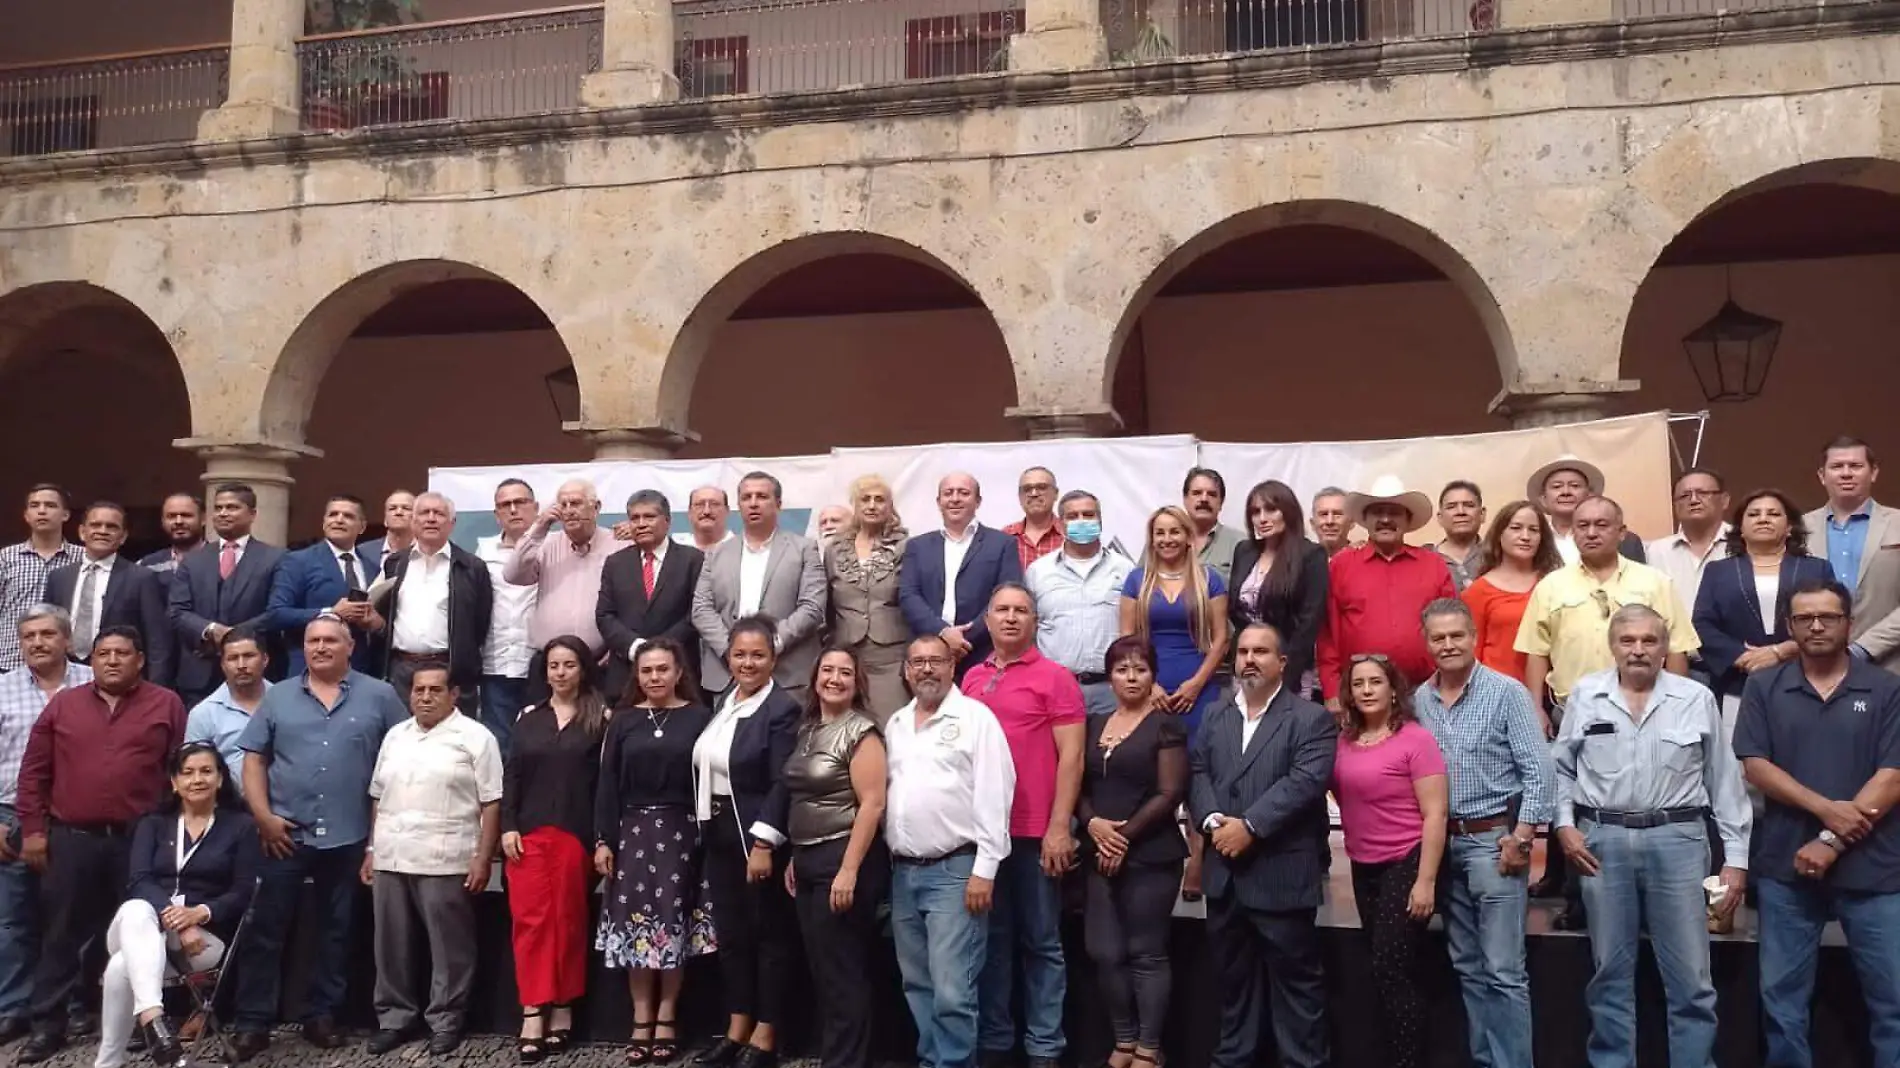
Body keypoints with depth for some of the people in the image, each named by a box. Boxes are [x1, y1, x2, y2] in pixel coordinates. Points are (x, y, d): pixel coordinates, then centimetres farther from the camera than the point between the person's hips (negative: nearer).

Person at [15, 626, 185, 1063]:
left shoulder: (167, 705, 1)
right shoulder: (63, 704, 6)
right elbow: (34, 772, 7)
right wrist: (33, 829, 2)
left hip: (141, 841, -1)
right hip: (71, 839, 1)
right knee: (62, 934, 8)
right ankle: (48, 1024, 17)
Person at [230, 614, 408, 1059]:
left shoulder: (379, 696, 1)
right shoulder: (278, 697, 6)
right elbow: (254, 758, 5)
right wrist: (263, 816, -5)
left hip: (348, 838, 0)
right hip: (286, 834, 1)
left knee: (336, 930, 10)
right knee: (265, 928, 2)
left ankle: (322, 1015, 21)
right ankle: (252, 1021, 10)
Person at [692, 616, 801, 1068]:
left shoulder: (782, 708, -13)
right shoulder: (723, 703, 10)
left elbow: (782, 784, -19)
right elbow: (707, 768, 13)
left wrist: (764, 843, -22)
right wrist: (705, 825, 10)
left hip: (760, 837, -7)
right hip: (720, 835, 8)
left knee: (769, 935, 4)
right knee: (730, 935, 13)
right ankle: (736, 1030, 23)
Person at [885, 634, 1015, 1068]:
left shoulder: (975, 717, -5)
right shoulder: (895, 724, 15)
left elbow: (993, 796, -11)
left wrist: (985, 870, -15)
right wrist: (888, 861, 10)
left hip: (955, 870, -7)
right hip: (903, 872, 7)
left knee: (952, 991, -8)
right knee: (917, 984, 14)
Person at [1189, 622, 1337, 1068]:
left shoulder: (1312, 718, -3)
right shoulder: (1215, 717, 14)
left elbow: (1306, 780, -16)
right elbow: (1196, 772, 6)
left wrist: (1250, 826, -20)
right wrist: (1213, 821, -13)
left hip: (1281, 874, -5)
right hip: (1225, 872, 5)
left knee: (1296, 978, 3)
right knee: (1232, 976, 17)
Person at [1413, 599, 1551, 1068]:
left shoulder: (1507, 692, -7)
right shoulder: (1418, 700, 6)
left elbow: (1539, 771, -10)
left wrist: (1521, 836, -14)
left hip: (1495, 838, -5)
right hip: (1443, 841, 5)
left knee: (1504, 970, -4)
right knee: (1467, 967, 13)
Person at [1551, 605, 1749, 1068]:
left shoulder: (1697, 699, 2)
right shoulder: (1585, 696, 4)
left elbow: (1724, 781, 4)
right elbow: (1560, 766, 12)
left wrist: (1736, 857, 1)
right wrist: (1564, 824, -1)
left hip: (1677, 839, -1)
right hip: (1603, 841, 1)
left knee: (1690, 976, 4)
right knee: (1610, 972, 11)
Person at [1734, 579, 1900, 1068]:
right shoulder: (1764, 687, 5)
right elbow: (1755, 766, -2)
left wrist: (1831, 842, -13)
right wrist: (1826, 809, -15)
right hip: (1786, 865, 1)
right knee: (1782, 996, 9)